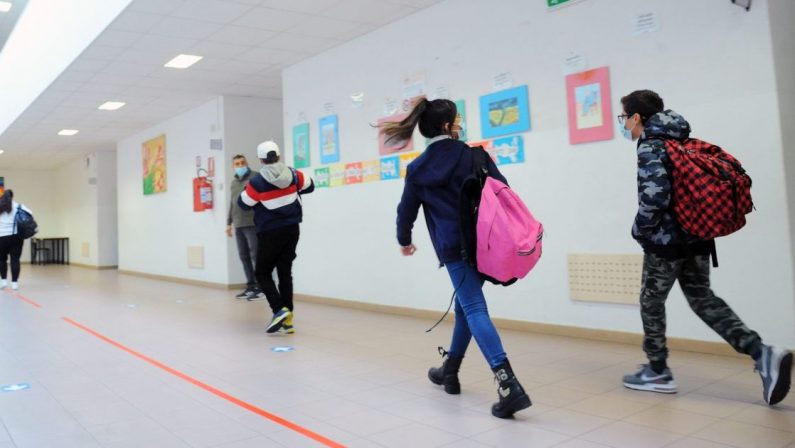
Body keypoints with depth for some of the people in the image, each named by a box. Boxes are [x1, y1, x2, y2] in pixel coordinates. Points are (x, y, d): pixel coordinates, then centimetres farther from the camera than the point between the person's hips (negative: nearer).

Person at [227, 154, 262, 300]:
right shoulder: (233, 182, 19)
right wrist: (229, 223, 22)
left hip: (253, 223, -7)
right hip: (238, 225, 7)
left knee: (255, 255, -6)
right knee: (244, 256, 8)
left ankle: (260, 286, -1)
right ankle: (250, 285, 14)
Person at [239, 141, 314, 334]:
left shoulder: (257, 181, -14)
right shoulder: (292, 174, -3)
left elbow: (244, 203, -2)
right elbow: (309, 186, 14)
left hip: (270, 233, -4)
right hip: (292, 230, 4)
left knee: (262, 273, 9)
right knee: (285, 272, 11)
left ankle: (279, 310, -9)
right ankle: (287, 319, 9)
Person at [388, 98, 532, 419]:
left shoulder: (417, 169, 3)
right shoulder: (473, 155, 1)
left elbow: (407, 210, 13)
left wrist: (404, 240, 31)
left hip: (454, 248, -2)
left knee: (474, 310, -6)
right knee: (465, 305, 19)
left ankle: (509, 386, -21)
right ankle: (450, 370, 34)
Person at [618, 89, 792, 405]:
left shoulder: (650, 149, -14)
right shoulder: (681, 142, 12)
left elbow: (654, 198, -27)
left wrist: (640, 230, -12)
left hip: (666, 241, -8)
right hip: (697, 238, 8)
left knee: (651, 302, 8)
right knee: (702, 298, 15)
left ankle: (657, 372, 19)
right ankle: (762, 354, 2)